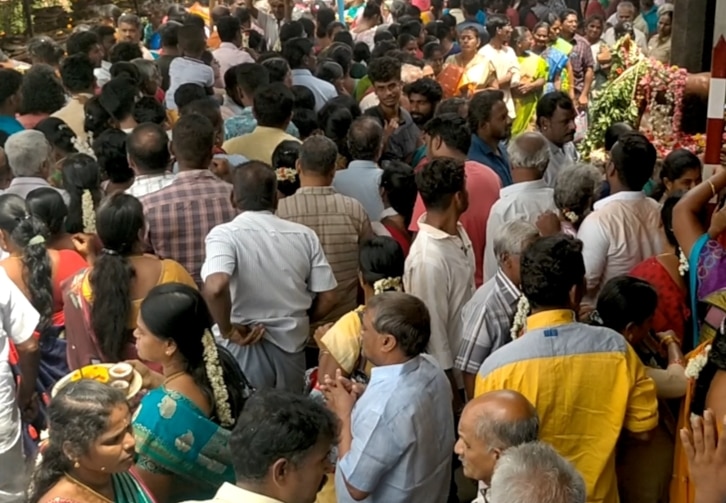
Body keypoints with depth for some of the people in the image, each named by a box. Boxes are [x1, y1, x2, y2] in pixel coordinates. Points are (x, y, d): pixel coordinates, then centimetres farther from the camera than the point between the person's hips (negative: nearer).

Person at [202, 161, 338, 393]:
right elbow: (328, 298, -1)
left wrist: (227, 330, -15)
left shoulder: (225, 234, -13)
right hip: (291, 346, 4)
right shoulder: (305, 235, -1)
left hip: (244, 348, -3)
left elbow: (215, 287, -31)